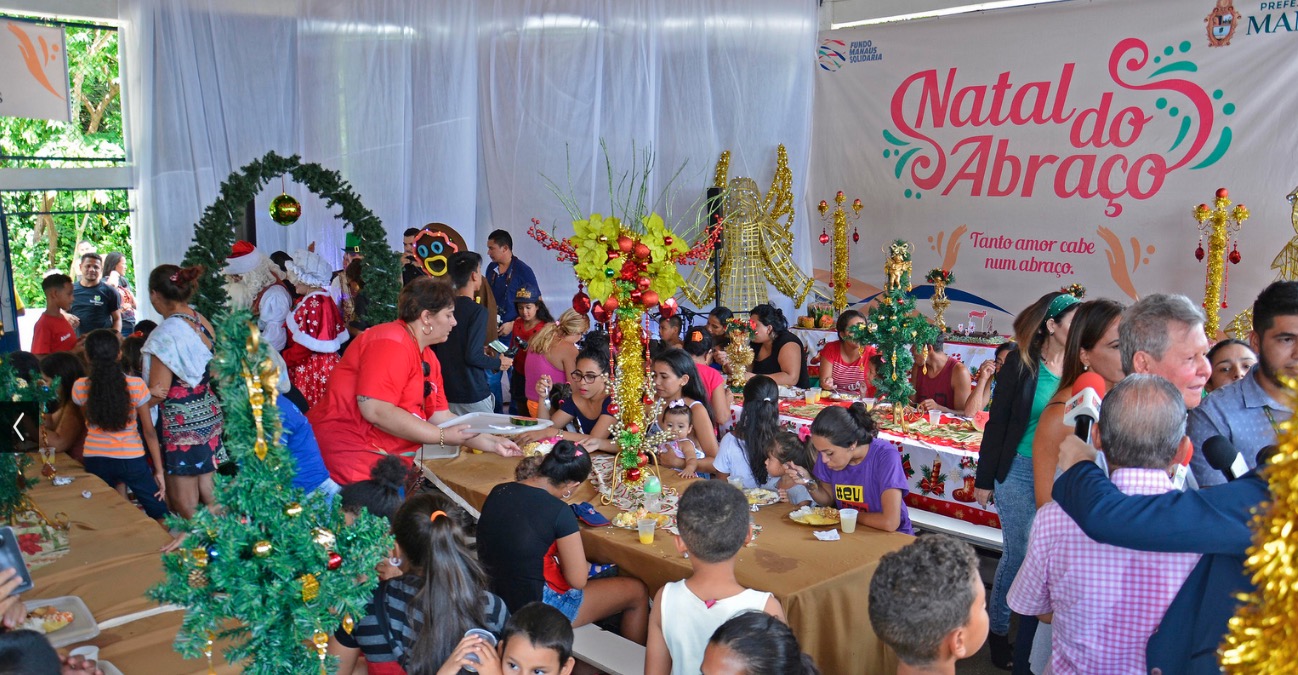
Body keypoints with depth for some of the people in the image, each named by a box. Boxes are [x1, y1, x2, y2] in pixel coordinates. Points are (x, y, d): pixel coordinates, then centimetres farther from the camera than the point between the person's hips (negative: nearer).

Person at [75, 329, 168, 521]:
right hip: (131, 460, -2)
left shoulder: (80, 388, -8)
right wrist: (159, 471, -1)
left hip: (94, 462, 3)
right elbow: (149, 432, -7)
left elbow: (87, 421, 12)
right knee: (160, 515, 11)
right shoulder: (136, 385, -14)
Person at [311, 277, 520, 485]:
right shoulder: (391, 343, -16)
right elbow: (375, 410, -24)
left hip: (388, 461, 9)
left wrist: (493, 443, 7)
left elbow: (441, 417, 13)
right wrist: (443, 437, -19)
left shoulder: (428, 358, 13)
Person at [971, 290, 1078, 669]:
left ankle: (1037, 635, 28)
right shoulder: (1022, 363, -8)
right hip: (1020, 473, -3)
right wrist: (984, 479, -3)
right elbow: (997, 423, -4)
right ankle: (997, 631, 25)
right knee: (1017, 555, 6)